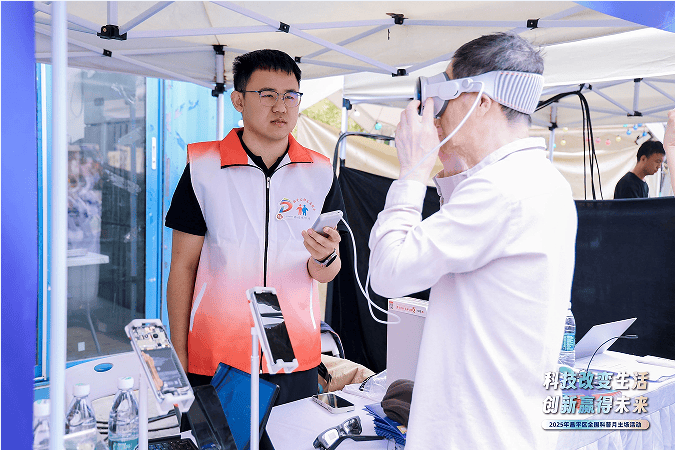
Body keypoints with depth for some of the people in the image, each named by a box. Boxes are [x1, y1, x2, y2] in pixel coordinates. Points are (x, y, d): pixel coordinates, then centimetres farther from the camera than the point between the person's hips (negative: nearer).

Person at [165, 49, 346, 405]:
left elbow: (325, 275, 5)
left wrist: (325, 257, -19)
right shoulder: (204, 168, -4)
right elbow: (183, 267, -1)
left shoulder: (320, 172, 2)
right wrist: (178, 360, -3)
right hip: (216, 360, -1)